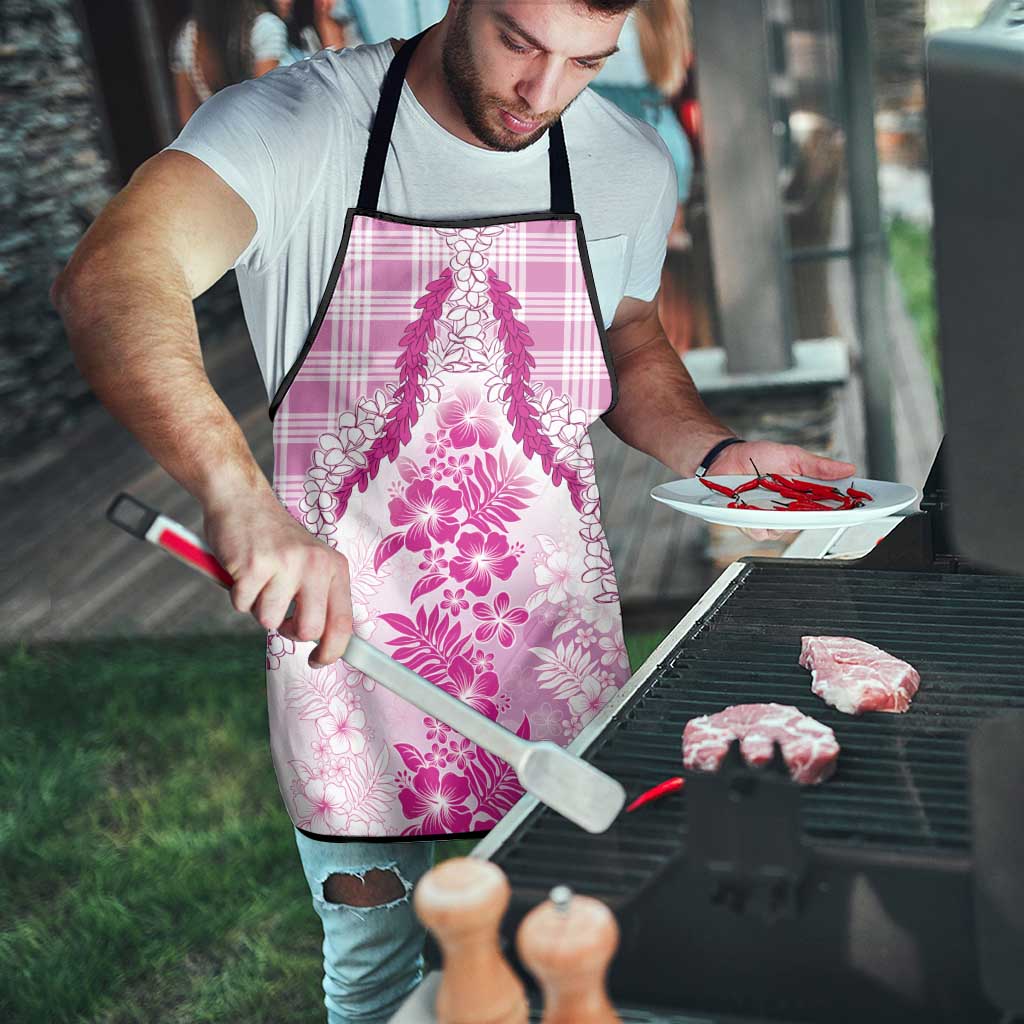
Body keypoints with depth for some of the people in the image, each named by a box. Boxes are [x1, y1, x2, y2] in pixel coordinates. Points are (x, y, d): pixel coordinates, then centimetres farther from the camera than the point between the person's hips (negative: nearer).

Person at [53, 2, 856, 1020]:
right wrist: (239, 494, -49)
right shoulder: (296, 124, -16)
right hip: (347, 634, -3)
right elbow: (109, 281, -33)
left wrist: (717, 453, -4)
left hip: (556, 638, 3)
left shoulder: (630, 165, -1)